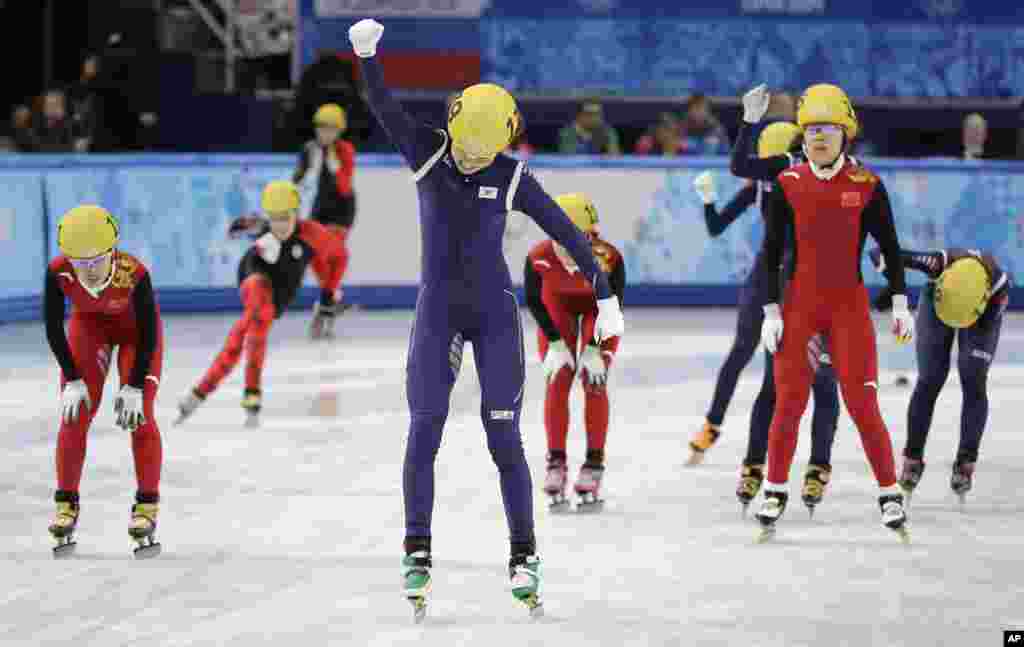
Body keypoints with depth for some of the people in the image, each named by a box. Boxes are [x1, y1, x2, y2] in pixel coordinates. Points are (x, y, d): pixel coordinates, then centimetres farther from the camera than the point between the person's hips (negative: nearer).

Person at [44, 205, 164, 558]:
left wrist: (135, 387, -22)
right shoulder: (58, 273, -34)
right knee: (75, 416, -6)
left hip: (136, 327, -2)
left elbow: (148, 333, -26)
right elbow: (53, 327, -18)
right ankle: (66, 506, 7)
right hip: (89, 324, 2)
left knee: (140, 415, -12)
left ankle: (147, 509, -3)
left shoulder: (134, 274, -41)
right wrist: (72, 379, -17)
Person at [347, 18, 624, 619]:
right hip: (437, 312, 1)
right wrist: (367, 54, -40)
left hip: (496, 313, -1)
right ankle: (418, 557, -2)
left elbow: (568, 233, -3)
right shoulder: (427, 152, -6)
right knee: (424, 432, -9)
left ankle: (525, 557, 6)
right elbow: (384, 107, -21)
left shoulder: (512, 178, -8)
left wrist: (606, 297, -4)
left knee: (505, 439, -5)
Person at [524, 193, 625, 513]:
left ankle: (594, 466, 1)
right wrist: (555, 343, -15)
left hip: (598, 306, -1)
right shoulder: (539, 258, -35)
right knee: (557, 381, -6)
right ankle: (556, 464, 4)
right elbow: (533, 300, -15)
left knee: (594, 382, -9)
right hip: (558, 305, 1)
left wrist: (594, 348, -21)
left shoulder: (609, 258, -39)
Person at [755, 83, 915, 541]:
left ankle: (889, 494, 4)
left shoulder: (867, 186, -2)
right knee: (789, 401, -2)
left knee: (862, 402, -7)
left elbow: (890, 246, 6)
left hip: (850, 304, -1)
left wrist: (900, 305, 3)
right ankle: (775, 492, 12)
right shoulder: (787, 185, 0)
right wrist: (771, 311, -3)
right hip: (799, 302, 1)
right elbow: (771, 252, 3)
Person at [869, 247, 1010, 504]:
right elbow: (880, 254, -40)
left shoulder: (1000, 283, -41)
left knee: (974, 383, -12)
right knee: (929, 381, -6)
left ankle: (966, 463, -2)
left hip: (984, 314, 0)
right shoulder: (939, 263, -43)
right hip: (936, 300, 0)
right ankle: (912, 459, 5)